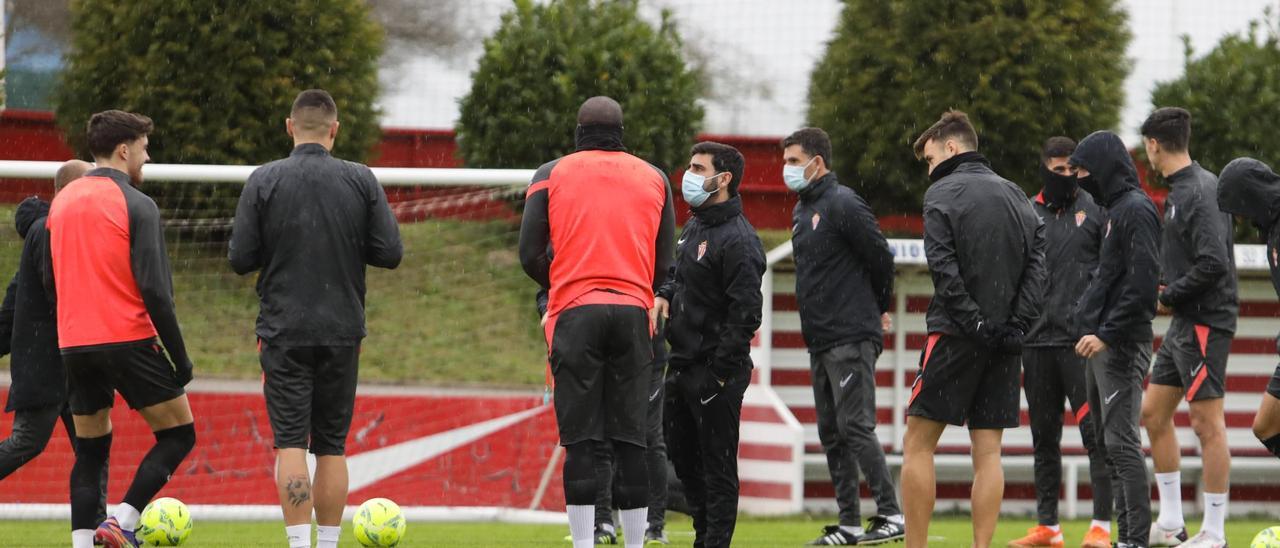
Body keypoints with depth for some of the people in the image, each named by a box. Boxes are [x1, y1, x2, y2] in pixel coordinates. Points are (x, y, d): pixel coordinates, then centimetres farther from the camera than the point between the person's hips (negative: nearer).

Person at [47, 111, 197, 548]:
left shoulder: (60, 203, 12)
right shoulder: (136, 205, -9)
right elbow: (155, 289, -14)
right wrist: (179, 357, -9)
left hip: (74, 345, 6)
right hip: (128, 340, -6)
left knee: (90, 451, 12)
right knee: (178, 434, 5)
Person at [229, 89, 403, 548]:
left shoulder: (264, 181, -4)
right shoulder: (361, 180, -1)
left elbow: (240, 259, -5)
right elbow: (390, 252, -2)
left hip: (284, 332, -1)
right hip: (342, 330, 2)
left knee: (290, 442, -2)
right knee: (331, 446, 10)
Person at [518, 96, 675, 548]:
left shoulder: (552, 174, 7)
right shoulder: (654, 178, 14)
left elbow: (530, 255, 2)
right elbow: (666, 262, 11)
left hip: (575, 312, -2)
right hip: (633, 313, 2)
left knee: (579, 438, -2)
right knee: (630, 437, 5)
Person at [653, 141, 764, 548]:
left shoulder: (737, 240, -16)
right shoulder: (693, 228, 14)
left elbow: (745, 314, -19)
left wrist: (719, 374, -20)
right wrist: (665, 296, 5)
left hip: (716, 369, -10)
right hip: (682, 364, 10)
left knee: (717, 465, -5)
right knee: (683, 455, 16)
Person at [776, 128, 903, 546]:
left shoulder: (843, 205, -12)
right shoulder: (802, 210, 17)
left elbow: (881, 258, -11)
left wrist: (877, 310, 3)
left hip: (851, 339, -10)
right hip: (820, 341, 10)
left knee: (856, 426, -12)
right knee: (831, 434, 9)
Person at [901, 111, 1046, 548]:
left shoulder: (942, 194, -3)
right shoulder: (1016, 196, 14)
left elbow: (944, 268, -14)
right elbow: (1038, 261, 5)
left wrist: (975, 322, -12)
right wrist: (1016, 325, -2)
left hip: (956, 334, -5)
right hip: (1005, 343, 5)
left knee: (918, 443, 0)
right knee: (988, 451, 4)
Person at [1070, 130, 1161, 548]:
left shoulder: (1135, 209, -11)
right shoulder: (1114, 209, 18)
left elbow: (1141, 283, -19)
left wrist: (1107, 334, -20)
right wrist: (1091, 327, 14)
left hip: (1122, 344, -10)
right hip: (1101, 345, 10)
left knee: (1121, 442, -11)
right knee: (1108, 442, 11)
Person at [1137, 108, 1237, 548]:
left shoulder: (1199, 192, -17)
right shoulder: (1181, 189, 13)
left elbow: (1213, 262, -24)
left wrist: (1171, 296, -13)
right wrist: (1166, 284, 8)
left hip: (1204, 322, -10)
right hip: (1183, 323, 10)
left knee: (1207, 423, -5)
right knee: (1153, 414, 13)